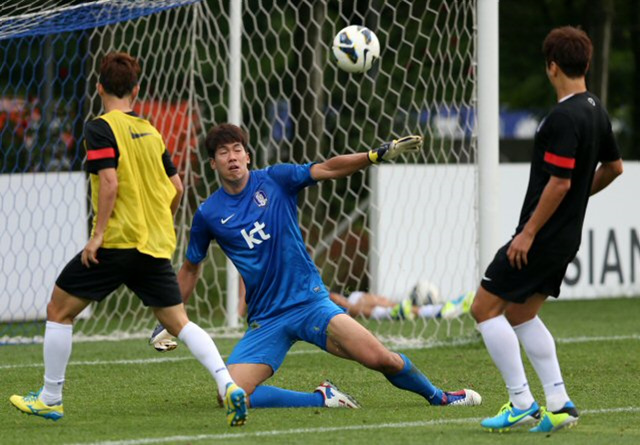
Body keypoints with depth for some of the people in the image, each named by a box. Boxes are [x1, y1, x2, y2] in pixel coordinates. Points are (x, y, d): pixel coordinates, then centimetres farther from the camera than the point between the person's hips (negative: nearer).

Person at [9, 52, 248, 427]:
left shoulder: (101, 129, -6)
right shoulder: (151, 131, 14)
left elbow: (109, 182, -18)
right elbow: (176, 187, 15)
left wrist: (98, 234, -14)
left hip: (117, 241, -6)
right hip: (156, 247, 6)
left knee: (60, 310, 9)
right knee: (179, 322, 6)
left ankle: (51, 399, 13)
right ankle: (228, 384, -16)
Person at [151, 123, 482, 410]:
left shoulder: (275, 180, 0)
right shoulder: (207, 215, 2)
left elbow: (328, 169, -5)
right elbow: (190, 269, 16)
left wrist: (378, 155, -18)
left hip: (309, 302, -1)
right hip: (265, 321, 1)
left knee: (380, 358, -19)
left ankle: (438, 397, 10)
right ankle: (322, 399, -5)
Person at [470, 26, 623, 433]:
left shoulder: (564, 117, -21)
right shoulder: (597, 111, 8)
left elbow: (559, 182, -24)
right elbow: (614, 167, 21)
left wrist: (528, 233, -19)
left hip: (543, 236, -10)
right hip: (567, 237, 10)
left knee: (485, 307, -2)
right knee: (521, 313, 20)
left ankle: (521, 403, -4)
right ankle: (559, 403, 14)